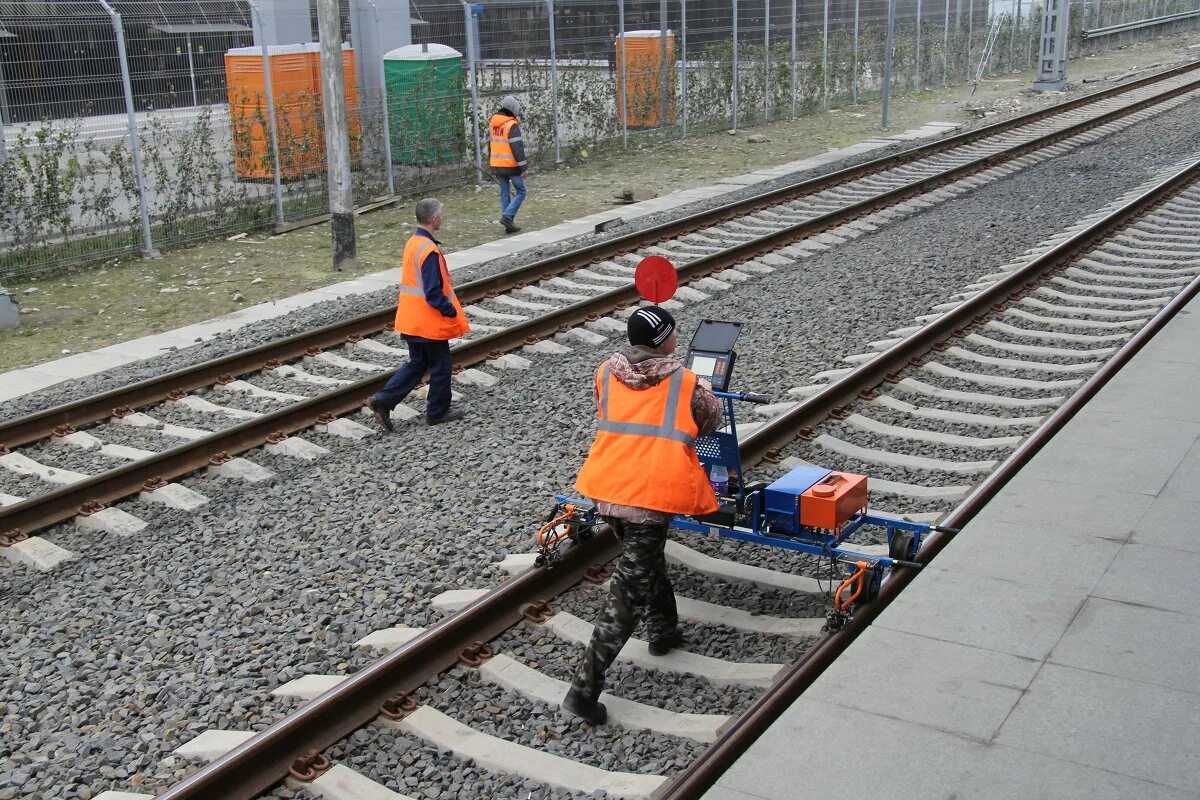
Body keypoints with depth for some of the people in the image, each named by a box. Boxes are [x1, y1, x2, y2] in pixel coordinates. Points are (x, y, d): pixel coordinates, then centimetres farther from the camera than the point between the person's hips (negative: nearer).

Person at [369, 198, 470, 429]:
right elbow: (434, 292, -25)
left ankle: (384, 400, 8)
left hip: (411, 321, 9)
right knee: (441, 366, 8)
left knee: (417, 363, 18)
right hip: (430, 323, -9)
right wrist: (453, 312, -14)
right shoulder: (429, 250, -23)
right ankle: (438, 412, 20)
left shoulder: (412, 243, 7)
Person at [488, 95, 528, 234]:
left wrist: (490, 162, 25)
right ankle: (507, 216, -10)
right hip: (511, 165, -7)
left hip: (496, 165, 7)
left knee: (505, 193, 14)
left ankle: (509, 224, 14)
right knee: (520, 192, 4)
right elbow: (517, 148, -18)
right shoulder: (512, 125, -15)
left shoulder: (492, 123, 8)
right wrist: (523, 167, -15)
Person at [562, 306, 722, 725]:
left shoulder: (606, 372, 7)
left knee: (647, 560, 31)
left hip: (606, 488, 6)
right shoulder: (684, 381, -1)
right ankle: (584, 688, -4)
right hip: (651, 493, -5)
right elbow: (710, 420, 14)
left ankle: (664, 631, 51)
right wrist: (703, 388, 34)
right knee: (629, 591, -2)